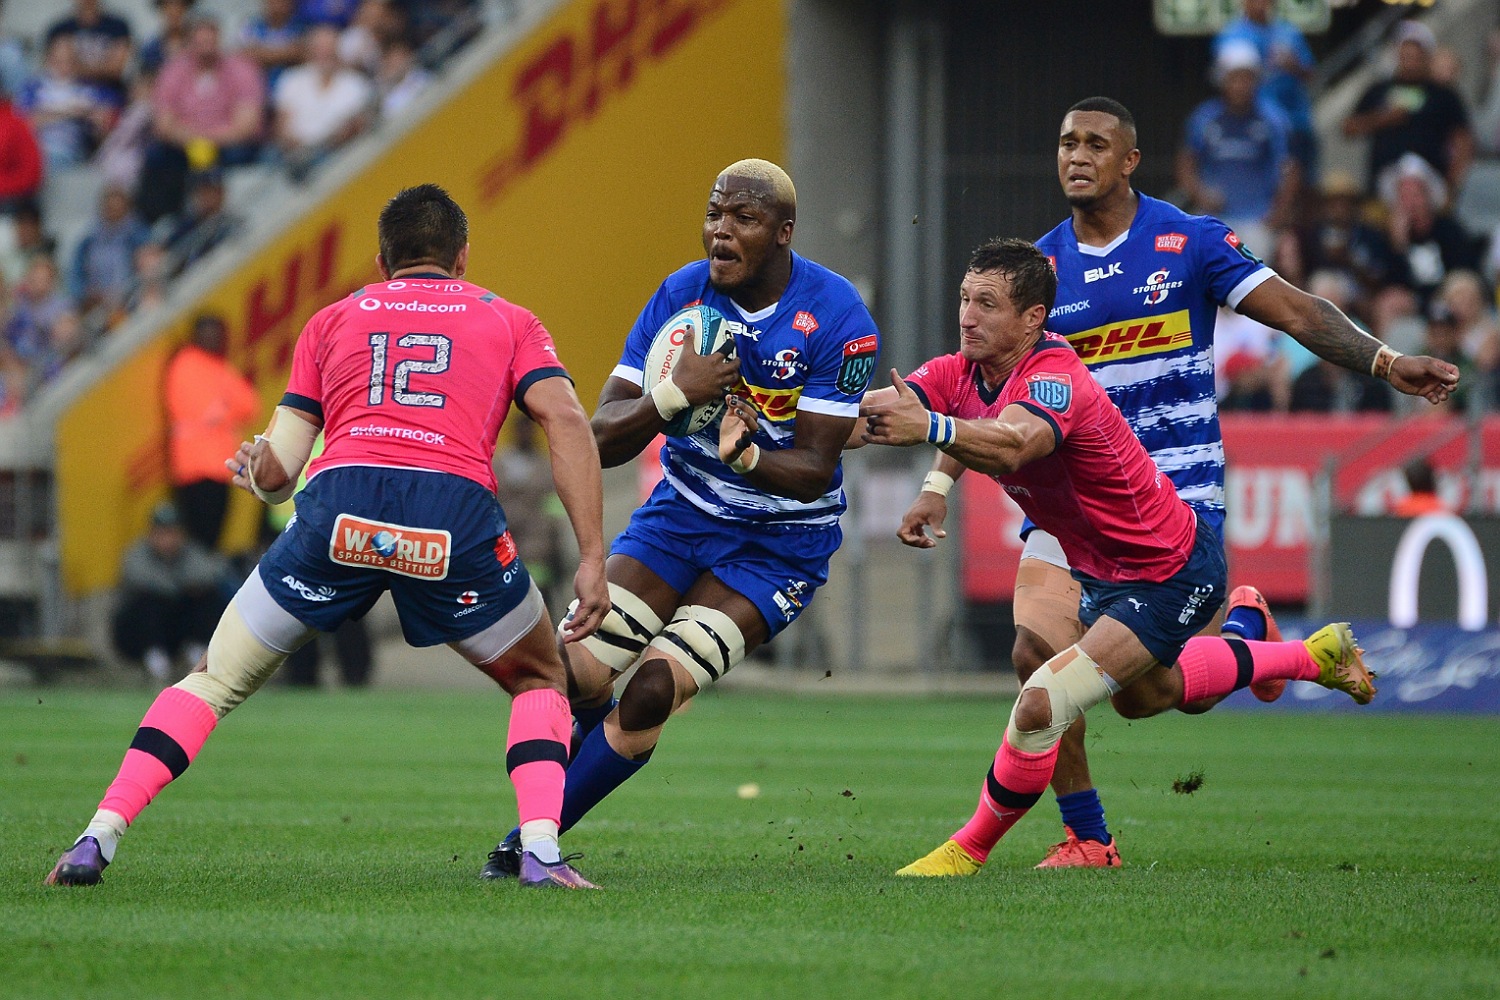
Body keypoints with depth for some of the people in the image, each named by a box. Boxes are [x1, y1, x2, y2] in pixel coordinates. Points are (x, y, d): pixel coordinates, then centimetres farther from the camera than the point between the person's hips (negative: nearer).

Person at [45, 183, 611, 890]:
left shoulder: (333, 320, 28)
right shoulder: (509, 321, 25)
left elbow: (278, 466, 19)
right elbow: (566, 420, 7)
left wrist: (253, 470, 39)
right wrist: (593, 559, 4)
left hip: (339, 506, 1)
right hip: (457, 511, -1)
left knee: (215, 679, 18)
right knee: (540, 680, 24)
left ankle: (97, 839, 5)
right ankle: (540, 850, 1)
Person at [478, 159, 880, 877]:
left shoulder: (838, 320, -18)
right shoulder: (681, 295, -8)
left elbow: (813, 471, -18)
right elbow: (602, 440, -12)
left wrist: (743, 454, -39)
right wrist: (675, 394, -31)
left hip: (781, 541, -3)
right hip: (682, 514, 3)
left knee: (653, 691, -19)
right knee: (576, 675, -12)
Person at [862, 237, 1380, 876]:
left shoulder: (1056, 379, -35)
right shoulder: (960, 373, -9)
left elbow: (1013, 443, -57)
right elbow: (881, 407, -22)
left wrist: (930, 428, -74)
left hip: (1171, 578, -10)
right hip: (1104, 571, 10)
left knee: (1042, 706, -21)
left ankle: (969, 851, 2)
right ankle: (1313, 656, 53)